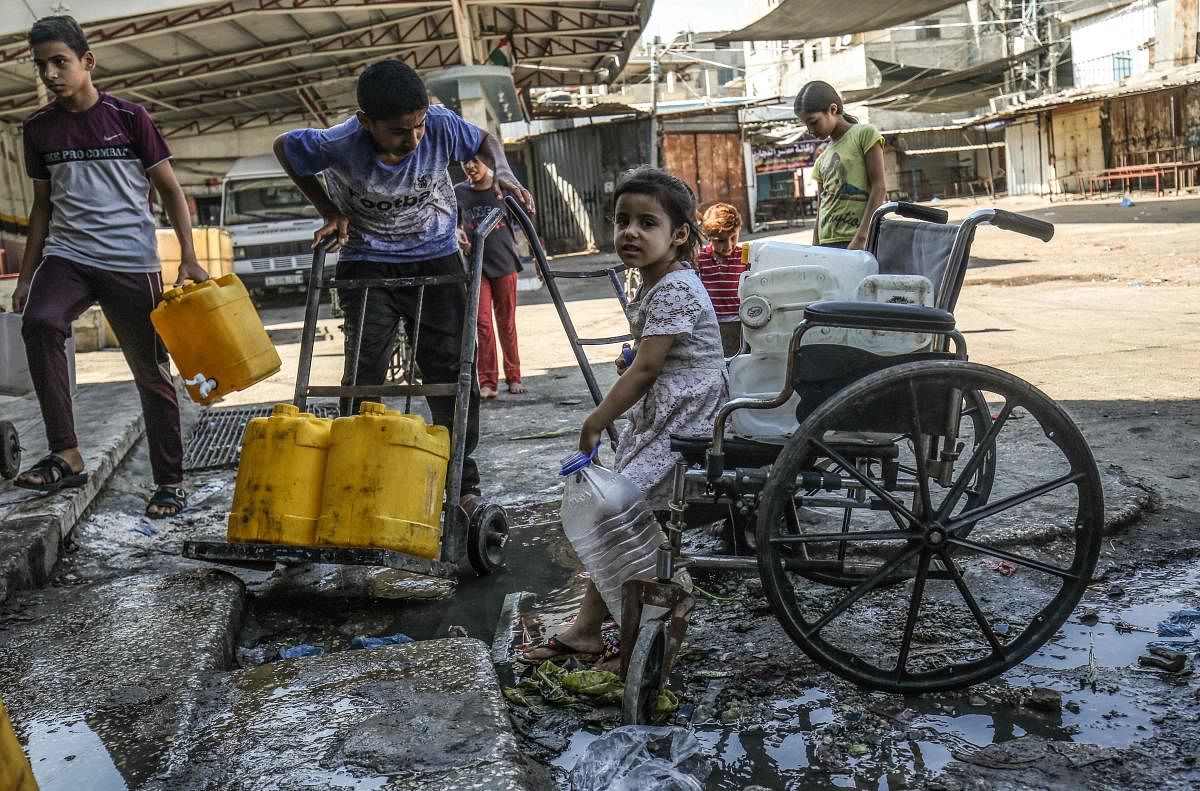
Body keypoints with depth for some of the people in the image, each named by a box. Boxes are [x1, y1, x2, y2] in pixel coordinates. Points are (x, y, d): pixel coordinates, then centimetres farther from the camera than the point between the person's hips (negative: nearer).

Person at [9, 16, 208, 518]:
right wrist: (26, 276, 15)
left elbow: (169, 190, 2)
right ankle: (66, 456, -20)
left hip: (132, 264, -2)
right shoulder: (38, 129, 9)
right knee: (38, 323, -28)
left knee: (151, 372, 1)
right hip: (66, 256, 3)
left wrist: (189, 259, -8)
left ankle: (171, 482, 13)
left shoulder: (129, 117, -1)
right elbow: (43, 204, 17)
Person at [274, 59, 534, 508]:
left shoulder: (441, 126, -22)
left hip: (436, 257, 1)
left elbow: (484, 141, 2)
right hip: (368, 262, -1)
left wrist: (503, 174, -19)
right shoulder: (340, 145, -25)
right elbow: (284, 147, -3)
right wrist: (330, 211, -7)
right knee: (364, 374, -7)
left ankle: (464, 484, 11)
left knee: (451, 370, 0)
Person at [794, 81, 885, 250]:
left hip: (858, 242, -6)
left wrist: (860, 238, -14)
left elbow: (878, 187, -4)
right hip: (827, 244, 6)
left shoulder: (864, 133, 4)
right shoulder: (821, 160, 21)